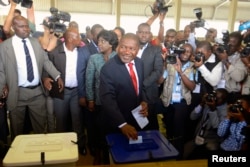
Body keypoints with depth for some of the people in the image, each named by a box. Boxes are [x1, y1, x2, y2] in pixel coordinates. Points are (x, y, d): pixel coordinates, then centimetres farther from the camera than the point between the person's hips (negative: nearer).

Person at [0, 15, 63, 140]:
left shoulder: (35, 42, 5)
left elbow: (45, 61, 7)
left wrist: (57, 76, -6)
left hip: (37, 91, 3)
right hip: (18, 93, -3)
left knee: (40, 124, 17)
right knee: (17, 127, 15)